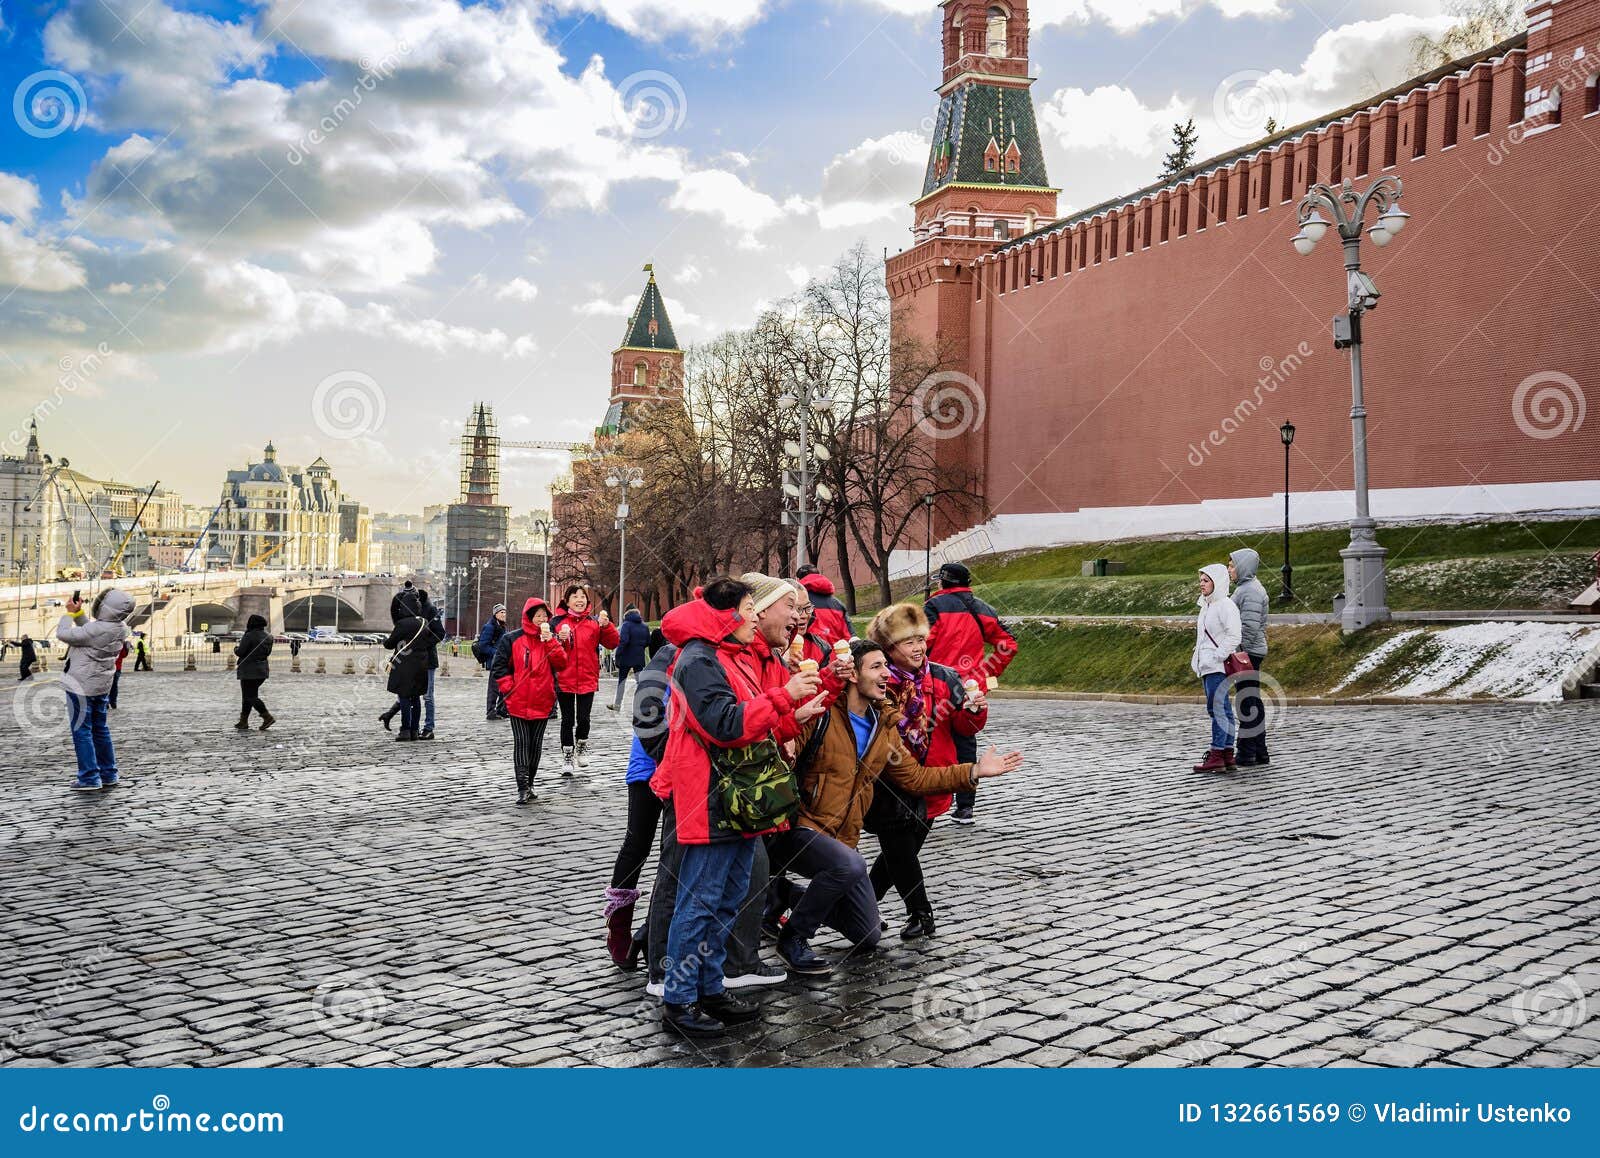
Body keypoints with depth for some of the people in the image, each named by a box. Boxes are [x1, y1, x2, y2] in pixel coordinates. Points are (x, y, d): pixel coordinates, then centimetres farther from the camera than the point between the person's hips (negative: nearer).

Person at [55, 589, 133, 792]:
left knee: (82, 730, 1)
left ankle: (90, 778, 2)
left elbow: (63, 634, -20)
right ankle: (109, 775, 22)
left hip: (81, 685, -8)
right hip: (101, 685, 8)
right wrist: (78, 612, 6)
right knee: (100, 729, 17)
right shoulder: (120, 628, -3)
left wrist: (70, 613, -6)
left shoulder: (97, 630, -29)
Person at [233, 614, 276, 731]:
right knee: (248, 695, 16)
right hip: (262, 670, 8)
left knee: (250, 696, -4)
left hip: (249, 671, -8)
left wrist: (236, 647, 4)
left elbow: (240, 652, -16)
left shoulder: (250, 636, -17)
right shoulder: (268, 636, 7)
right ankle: (243, 721, 18)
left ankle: (267, 717, -15)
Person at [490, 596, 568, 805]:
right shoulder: (512, 639, 0)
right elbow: (498, 666, 2)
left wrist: (550, 641, -13)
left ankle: (529, 784, 20)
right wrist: (509, 688, -7)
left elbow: (561, 664, -5)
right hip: (519, 702, -3)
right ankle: (523, 788, -10)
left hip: (542, 702, 3)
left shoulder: (551, 639, 8)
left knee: (536, 744, 9)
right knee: (521, 743, -7)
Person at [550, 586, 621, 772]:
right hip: (565, 679, -1)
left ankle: (582, 745, 29)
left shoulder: (594, 622, 4)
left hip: (587, 679, 1)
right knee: (568, 720, 6)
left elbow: (613, 643, -2)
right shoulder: (558, 622, 0)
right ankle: (567, 757, 19)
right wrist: (559, 640, -19)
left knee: (583, 718, 0)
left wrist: (606, 626, -17)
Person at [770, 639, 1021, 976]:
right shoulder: (822, 714, -15)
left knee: (867, 937, 10)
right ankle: (793, 938, -15)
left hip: (843, 839, 8)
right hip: (798, 828, -8)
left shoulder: (885, 727, 9)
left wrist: (974, 771, 6)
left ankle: (792, 895, 32)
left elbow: (915, 777, 13)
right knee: (850, 865, -38)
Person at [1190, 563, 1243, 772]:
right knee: (1223, 710, 11)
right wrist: (1197, 657, 16)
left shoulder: (1225, 606, -12)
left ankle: (1216, 755, -11)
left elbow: (1233, 637, -19)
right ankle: (1228, 755, 14)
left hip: (1218, 667, -10)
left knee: (1217, 708, -11)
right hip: (1208, 667, 10)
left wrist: (1216, 657, -19)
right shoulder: (1207, 605, 18)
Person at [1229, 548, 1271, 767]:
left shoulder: (1251, 591, -15)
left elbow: (1250, 626, -22)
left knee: (1247, 701, -7)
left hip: (1248, 652, -11)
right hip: (1248, 653, 11)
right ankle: (1260, 752, 19)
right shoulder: (1245, 588, 17)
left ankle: (1247, 754, -5)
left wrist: (1240, 651, -20)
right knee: (1253, 702, 13)